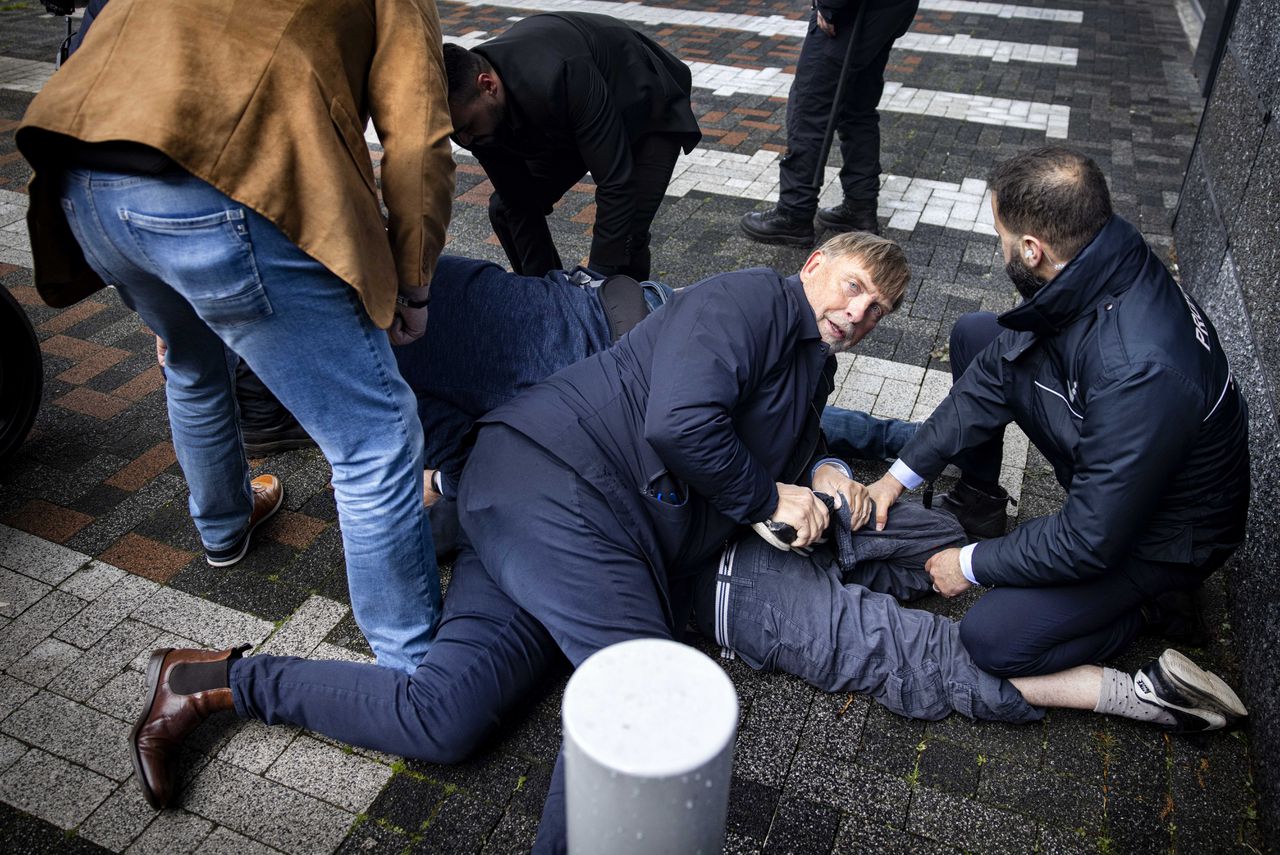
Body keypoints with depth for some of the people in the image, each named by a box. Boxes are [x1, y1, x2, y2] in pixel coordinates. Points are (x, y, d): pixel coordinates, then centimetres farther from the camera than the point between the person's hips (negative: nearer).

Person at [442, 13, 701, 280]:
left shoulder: (557, 78, -44)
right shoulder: (472, 106, -22)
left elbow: (615, 184, -39)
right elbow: (520, 204, -14)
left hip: (647, 110, -6)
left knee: (626, 236, -21)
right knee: (505, 210, -3)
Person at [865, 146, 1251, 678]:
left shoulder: (1139, 373, -42)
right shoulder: (1091, 273, -16)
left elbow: (1090, 541, -32)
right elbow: (994, 375, -3)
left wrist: (973, 565, -16)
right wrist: (901, 475, -4)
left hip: (1158, 530, -8)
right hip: (1105, 474, 8)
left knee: (991, 639, -20)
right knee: (973, 337, 2)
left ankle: (1138, 605, 6)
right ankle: (979, 503, 17)